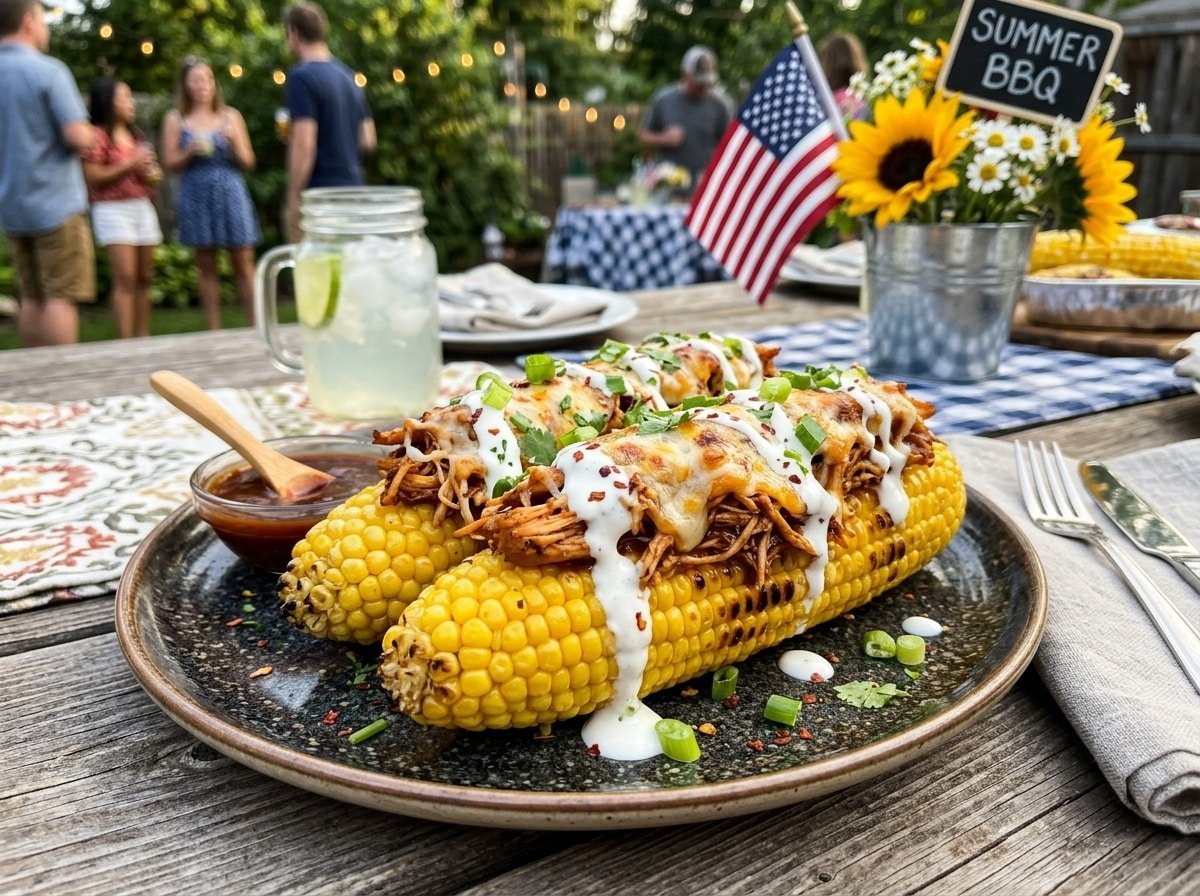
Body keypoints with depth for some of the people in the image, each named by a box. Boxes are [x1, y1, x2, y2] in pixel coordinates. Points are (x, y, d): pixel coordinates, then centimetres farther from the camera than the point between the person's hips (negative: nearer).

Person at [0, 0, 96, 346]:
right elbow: (79, 138, -17)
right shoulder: (49, 70, -11)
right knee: (62, 296, -5)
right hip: (55, 202, -7)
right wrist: (89, 133, 3)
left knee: (31, 298, 11)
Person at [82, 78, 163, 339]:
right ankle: (125, 343, -15)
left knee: (145, 277, 6)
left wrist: (154, 175, 3)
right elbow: (93, 177, -12)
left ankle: (143, 336, 12)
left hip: (143, 208, 7)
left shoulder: (136, 137, 17)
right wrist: (130, 165, -15)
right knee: (125, 278, -14)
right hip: (113, 210, -7)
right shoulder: (97, 135, -6)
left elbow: (149, 169, 26)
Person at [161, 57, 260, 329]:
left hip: (231, 194, 0)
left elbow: (248, 162, 7)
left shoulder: (230, 116, 8)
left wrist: (235, 142, -11)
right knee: (206, 266, 4)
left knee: (244, 263, -3)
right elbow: (170, 162, 5)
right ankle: (214, 330, 10)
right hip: (196, 195, 0)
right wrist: (191, 152, -13)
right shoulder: (176, 119, 7)